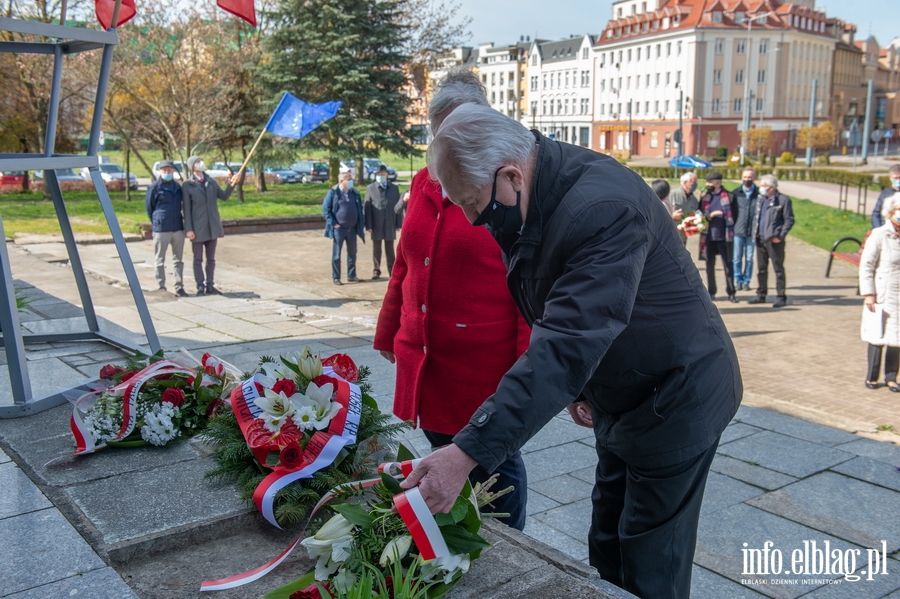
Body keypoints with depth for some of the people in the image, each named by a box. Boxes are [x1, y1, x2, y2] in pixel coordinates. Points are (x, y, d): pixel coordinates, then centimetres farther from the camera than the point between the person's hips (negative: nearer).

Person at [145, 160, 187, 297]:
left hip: (178, 228, 5)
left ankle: (179, 287, 15)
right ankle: (161, 288, 10)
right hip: (161, 230, -4)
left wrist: (179, 221, 13)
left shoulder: (178, 187, 9)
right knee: (160, 261, 4)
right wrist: (156, 223, 4)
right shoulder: (154, 187, -4)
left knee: (178, 260, 9)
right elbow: (149, 208, 2)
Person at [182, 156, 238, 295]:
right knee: (198, 259, 3)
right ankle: (200, 287, 9)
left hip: (213, 226, 4)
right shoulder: (188, 185, -3)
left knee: (211, 258, 10)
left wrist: (231, 184, -17)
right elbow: (187, 208, -5)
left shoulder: (211, 182, 9)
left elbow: (224, 196, 0)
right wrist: (188, 229, -10)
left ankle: (210, 285, 17)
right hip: (198, 228, -4)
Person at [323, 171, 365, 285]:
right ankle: (336, 277, 10)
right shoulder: (333, 192, -7)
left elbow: (359, 209, 15)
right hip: (339, 228, -4)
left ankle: (351, 275, 22)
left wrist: (361, 224, 6)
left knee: (352, 253, 11)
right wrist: (333, 223, -12)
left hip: (352, 228, 5)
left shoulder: (355, 193, 6)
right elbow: (325, 209, -6)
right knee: (336, 254, 2)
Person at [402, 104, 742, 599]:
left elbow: (567, 346, -41)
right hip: (618, 399, 9)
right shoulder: (529, 203, -4)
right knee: (607, 553, 19)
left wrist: (467, 453, -43)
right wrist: (573, 386, 0)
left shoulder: (603, 209, -33)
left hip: (676, 400, -9)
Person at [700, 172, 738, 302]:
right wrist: (710, 215, -12)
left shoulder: (728, 196, -2)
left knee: (728, 264, 3)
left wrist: (729, 228, -5)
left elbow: (735, 214, 2)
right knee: (710, 264, 9)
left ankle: (731, 292, 9)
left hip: (725, 236, -3)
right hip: (709, 236, 3)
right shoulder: (705, 197, 8)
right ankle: (711, 292, 19)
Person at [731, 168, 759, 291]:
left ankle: (747, 281, 16)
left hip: (752, 231, -1)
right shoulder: (735, 193, 4)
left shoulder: (759, 194, 0)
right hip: (738, 230, 1)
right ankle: (738, 280, 15)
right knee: (737, 258, 4)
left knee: (749, 258, 6)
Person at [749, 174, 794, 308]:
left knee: (778, 269, 0)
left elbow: (789, 220, -7)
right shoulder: (760, 199, 13)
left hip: (774, 240, -7)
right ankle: (761, 295, 22)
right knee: (761, 269, 13)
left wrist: (780, 236, -13)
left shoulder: (783, 200, -7)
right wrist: (755, 232, 8)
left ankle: (781, 297, 5)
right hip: (760, 240, 7)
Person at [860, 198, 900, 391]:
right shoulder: (879, 235, -7)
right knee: (878, 338, 4)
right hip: (882, 296, -4)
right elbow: (866, 265, -7)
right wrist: (868, 294, -12)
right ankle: (871, 377, 18)